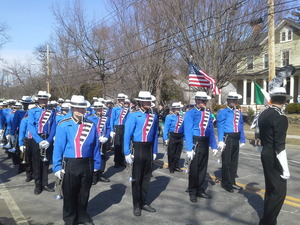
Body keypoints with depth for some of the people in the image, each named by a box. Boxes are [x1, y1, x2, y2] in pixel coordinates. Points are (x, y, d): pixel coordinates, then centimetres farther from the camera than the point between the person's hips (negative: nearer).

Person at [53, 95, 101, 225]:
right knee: (69, 194, 12)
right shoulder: (63, 126, -7)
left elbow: (95, 147, 4)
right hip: (70, 165, -2)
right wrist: (57, 167, -9)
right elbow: (58, 147, -7)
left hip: (87, 164, 3)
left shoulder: (91, 126, 0)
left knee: (84, 193, 18)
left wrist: (96, 164, 5)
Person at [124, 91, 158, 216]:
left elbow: (155, 135, 9)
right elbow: (127, 135, -11)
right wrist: (127, 153, -14)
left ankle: (143, 203, 29)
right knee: (136, 178, 6)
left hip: (149, 149, 5)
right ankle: (136, 205, 20)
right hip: (138, 149, -4)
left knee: (146, 177, 14)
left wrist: (154, 151, 8)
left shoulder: (154, 116, 4)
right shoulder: (133, 116, -10)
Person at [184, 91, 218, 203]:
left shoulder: (209, 113, 8)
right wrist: (189, 148, -18)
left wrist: (214, 146, 8)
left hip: (205, 143, 6)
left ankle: (199, 190, 28)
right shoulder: (190, 113, -8)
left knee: (203, 168, 14)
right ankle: (192, 192, 17)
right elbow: (188, 131, -12)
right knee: (194, 168, 3)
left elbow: (211, 130, 11)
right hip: (195, 142, -5)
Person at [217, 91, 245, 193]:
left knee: (234, 161, 13)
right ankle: (225, 183, 11)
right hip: (227, 138, -6)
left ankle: (232, 182, 25)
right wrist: (221, 141, -18)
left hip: (236, 139, 7)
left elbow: (241, 127, 16)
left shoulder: (239, 113, 14)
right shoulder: (223, 112, -5)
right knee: (226, 162, 0)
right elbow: (220, 127, -11)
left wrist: (242, 140, 12)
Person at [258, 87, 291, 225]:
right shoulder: (280, 118, -21)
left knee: (271, 188, 20)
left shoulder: (263, 114, 6)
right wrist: (285, 169, -18)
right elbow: (280, 146, -22)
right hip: (274, 157, -9)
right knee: (279, 191, -2)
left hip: (265, 154, 9)